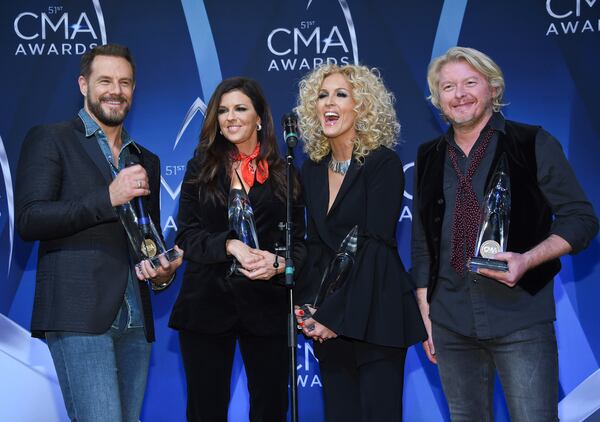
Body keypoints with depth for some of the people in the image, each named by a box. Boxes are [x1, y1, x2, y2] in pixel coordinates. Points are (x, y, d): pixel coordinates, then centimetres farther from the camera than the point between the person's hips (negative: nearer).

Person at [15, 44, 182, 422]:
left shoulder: (146, 161, 21)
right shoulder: (49, 140, 4)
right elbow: (29, 220, -8)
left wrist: (163, 272, 4)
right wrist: (108, 199, -15)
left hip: (135, 320, 6)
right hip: (78, 316, -6)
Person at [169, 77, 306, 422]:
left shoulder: (283, 173, 8)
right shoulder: (201, 168, 7)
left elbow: (298, 240, 5)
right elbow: (187, 233, 0)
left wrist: (280, 262, -17)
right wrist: (230, 245, -18)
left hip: (266, 304, 0)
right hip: (207, 302, 0)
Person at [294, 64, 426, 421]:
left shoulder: (384, 163, -8)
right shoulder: (313, 169, 10)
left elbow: (376, 244, -14)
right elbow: (316, 245, 11)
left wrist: (336, 315, -16)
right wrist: (310, 309, -4)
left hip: (374, 316, -5)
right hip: (330, 323, 5)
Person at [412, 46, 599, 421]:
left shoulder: (534, 144, 0)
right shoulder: (430, 157, 11)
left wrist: (527, 259, -17)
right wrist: (425, 315, 10)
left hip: (520, 320, -3)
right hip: (451, 323, 4)